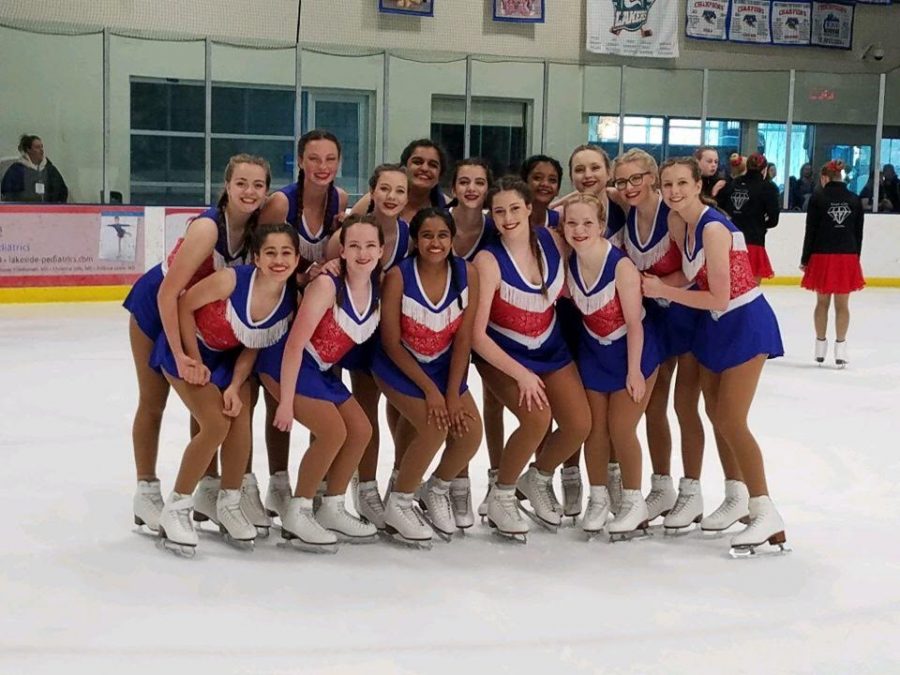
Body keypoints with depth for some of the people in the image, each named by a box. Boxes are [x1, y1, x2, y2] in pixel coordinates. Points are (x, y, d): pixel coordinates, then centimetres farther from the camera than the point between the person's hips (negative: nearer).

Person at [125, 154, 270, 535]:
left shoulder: (258, 227, -17)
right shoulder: (208, 228, -35)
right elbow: (167, 294, -36)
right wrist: (179, 354, -39)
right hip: (155, 305, -6)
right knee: (153, 403, 5)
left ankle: (209, 488, 20)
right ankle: (147, 491, 17)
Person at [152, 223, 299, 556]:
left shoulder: (289, 303, -17)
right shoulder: (231, 280, -33)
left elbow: (253, 347, -7)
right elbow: (184, 305, -19)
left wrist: (235, 386, -19)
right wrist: (193, 360, -16)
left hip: (227, 357, 5)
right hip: (187, 348, -5)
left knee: (241, 421, -9)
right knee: (216, 425, -16)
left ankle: (228, 504, 15)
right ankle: (175, 509, 0)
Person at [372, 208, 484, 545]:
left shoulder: (467, 274, -14)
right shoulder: (399, 276, -23)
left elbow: (463, 338, -10)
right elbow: (391, 343, -17)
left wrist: (452, 393, -14)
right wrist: (430, 390, -18)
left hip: (444, 365, 4)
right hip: (399, 365, -4)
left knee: (470, 432, -11)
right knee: (435, 428, -23)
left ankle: (437, 490, 19)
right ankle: (398, 505, -1)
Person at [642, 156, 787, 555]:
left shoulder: (713, 227, -24)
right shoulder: (678, 222, -1)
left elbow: (718, 299, -24)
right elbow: (692, 275, 3)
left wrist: (662, 291, -18)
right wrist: (655, 284, -12)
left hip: (745, 324, -9)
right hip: (716, 325, 9)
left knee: (731, 421, -8)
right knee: (716, 414, 15)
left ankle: (766, 514, 0)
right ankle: (738, 498, 31)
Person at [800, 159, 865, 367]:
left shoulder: (818, 198, -6)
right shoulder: (854, 200, 2)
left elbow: (810, 231, -5)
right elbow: (858, 233, 5)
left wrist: (805, 259, 2)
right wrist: (855, 258, 13)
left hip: (822, 256, -1)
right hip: (847, 257, 1)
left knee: (822, 302, 11)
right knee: (842, 305, 5)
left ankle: (821, 346, 17)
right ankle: (840, 348, 2)